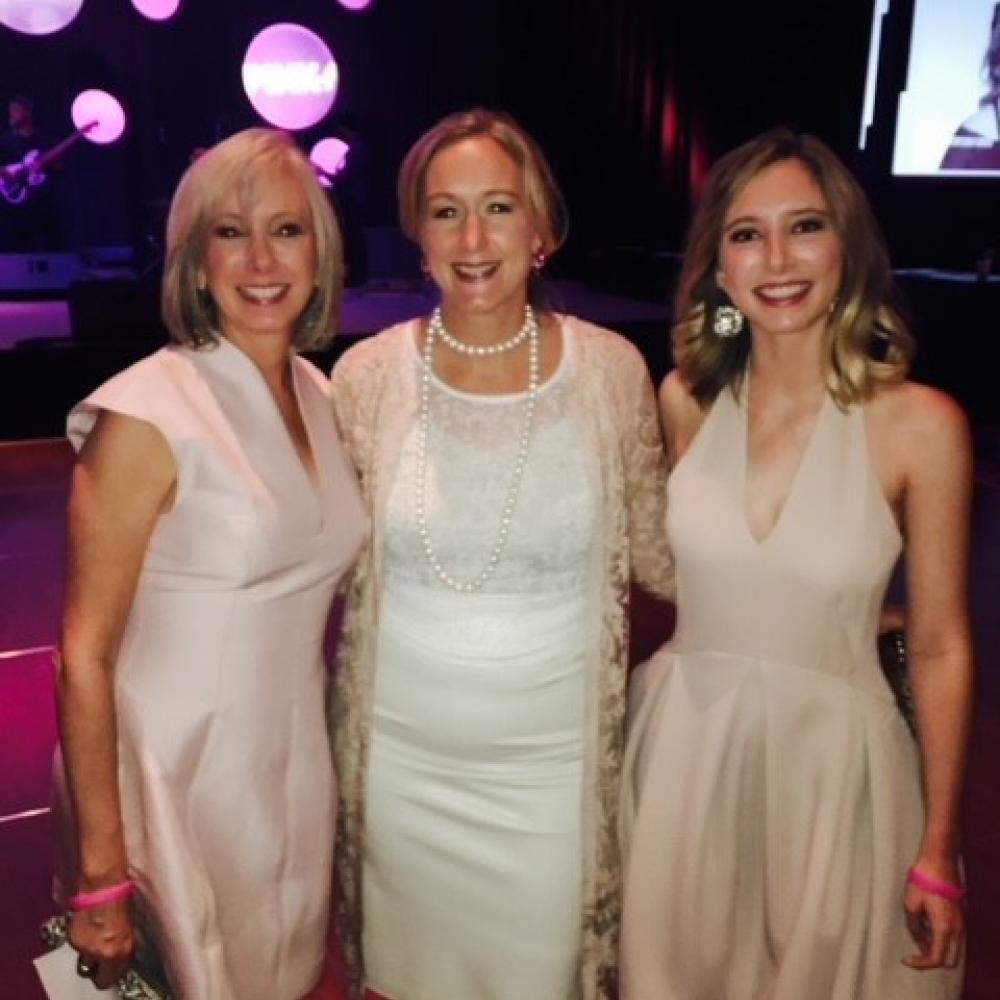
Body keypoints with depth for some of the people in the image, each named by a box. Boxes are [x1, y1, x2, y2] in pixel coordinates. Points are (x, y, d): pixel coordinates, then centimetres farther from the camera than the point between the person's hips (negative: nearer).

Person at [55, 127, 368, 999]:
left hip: (300, 766, 6)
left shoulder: (320, 394, 1)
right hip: (182, 779, -5)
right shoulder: (146, 415, -18)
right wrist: (102, 872, -15)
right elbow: (84, 653, -16)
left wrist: (331, 755, 11)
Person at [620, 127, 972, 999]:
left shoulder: (921, 424, -14)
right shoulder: (685, 400, -6)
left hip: (831, 753, -2)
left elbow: (941, 648, -7)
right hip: (684, 746, 2)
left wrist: (937, 853, -3)